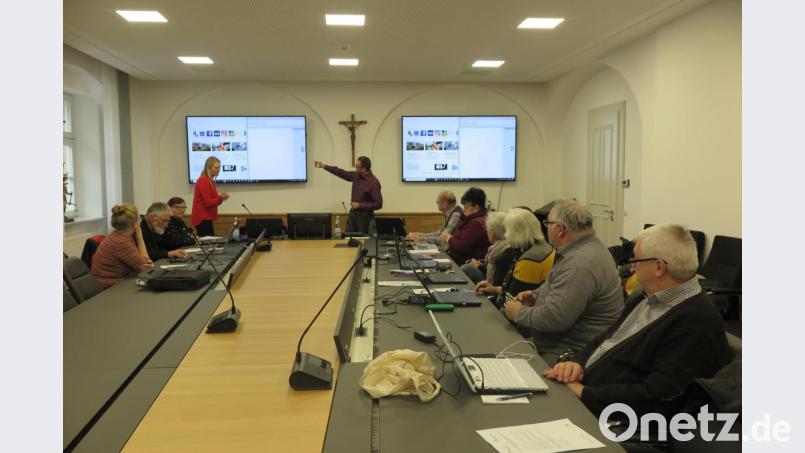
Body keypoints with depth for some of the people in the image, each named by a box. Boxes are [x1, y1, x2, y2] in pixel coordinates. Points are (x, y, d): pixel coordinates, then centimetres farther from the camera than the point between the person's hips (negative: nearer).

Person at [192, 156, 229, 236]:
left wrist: (221, 197, 1)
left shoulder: (210, 181, 15)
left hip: (205, 218, 10)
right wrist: (221, 197, -20)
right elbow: (208, 203, -17)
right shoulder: (204, 181, -14)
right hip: (203, 219, -10)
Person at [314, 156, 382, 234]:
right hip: (353, 213, 7)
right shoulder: (356, 175, 1)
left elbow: (378, 204, -22)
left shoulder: (373, 183, -21)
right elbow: (342, 173, 14)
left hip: (364, 216, -7)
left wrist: (360, 205, -22)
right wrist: (324, 166, 12)